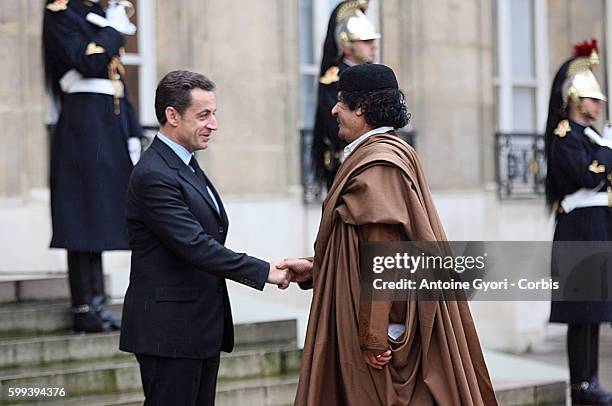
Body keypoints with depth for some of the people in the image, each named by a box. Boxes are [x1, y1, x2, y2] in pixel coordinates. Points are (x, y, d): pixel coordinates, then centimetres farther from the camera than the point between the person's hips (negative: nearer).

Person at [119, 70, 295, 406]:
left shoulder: (187, 165, 15)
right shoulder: (154, 175, -17)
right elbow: (195, 246, -23)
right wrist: (264, 271, -20)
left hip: (202, 328, 10)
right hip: (169, 332, -10)